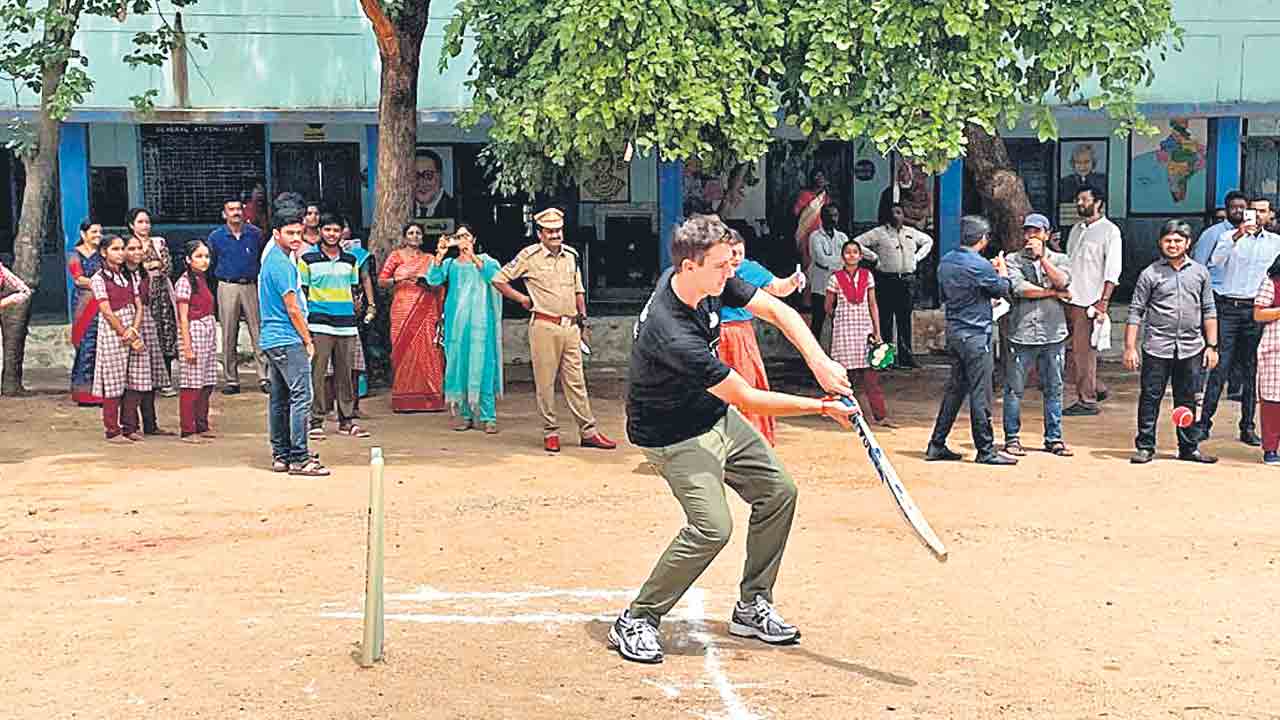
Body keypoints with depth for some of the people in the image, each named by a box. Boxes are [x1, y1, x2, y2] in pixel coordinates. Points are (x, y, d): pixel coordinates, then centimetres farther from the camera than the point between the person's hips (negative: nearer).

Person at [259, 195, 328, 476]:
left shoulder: (272, 257, 14)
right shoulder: (282, 264, -16)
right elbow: (292, 309, -13)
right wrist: (308, 340, -6)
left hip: (272, 338, 11)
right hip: (288, 340, -11)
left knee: (280, 398, 12)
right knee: (301, 397, -10)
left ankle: (281, 455, 18)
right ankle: (299, 458, -11)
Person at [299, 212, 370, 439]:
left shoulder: (350, 260, 13)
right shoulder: (308, 259, 2)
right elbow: (301, 294, 4)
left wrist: (356, 316, 14)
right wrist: (303, 324, -2)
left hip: (346, 325, 3)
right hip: (319, 325, -3)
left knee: (345, 374, 6)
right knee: (316, 374, -5)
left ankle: (346, 420, 13)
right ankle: (316, 422, 0)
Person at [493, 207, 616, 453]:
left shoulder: (571, 255, 12)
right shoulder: (529, 256, -3)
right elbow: (499, 280, 1)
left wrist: (582, 317, 19)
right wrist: (522, 298, 0)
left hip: (570, 326, 5)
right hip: (544, 326, -4)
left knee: (576, 381, 6)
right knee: (545, 381, 1)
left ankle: (588, 432, 8)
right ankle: (550, 432, 9)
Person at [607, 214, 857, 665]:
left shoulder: (712, 280, -12)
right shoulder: (671, 333, -35)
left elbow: (777, 311, -5)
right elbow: (747, 399, -27)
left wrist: (820, 363, -19)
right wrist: (820, 407, -19)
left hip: (716, 415, 9)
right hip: (672, 435, -9)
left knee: (778, 492, 8)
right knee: (712, 526, -22)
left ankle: (752, 608, 19)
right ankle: (636, 622, -5)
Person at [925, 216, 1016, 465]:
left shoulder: (946, 261, 7)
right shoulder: (979, 265, -17)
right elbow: (1004, 289, -4)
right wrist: (1002, 269, 17)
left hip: (953, 330, 8)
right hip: (975, 334, -8)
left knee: (954, 389, 14)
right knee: (980, 394, -2)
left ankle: (937, 445, 16)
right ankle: (986, 451, 4)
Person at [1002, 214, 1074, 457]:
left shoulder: (1059, 259, 12)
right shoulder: (1013, 261, 5)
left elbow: (1062, 281, -9)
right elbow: (1019, 288, -11)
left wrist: (1042, 257, -11)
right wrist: (1053, 293, -6)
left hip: (1053, 335, 2)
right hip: (1021, 334, -2)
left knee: (1053, 389, 8)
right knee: (1014, 389, 2)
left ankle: (1054, 438, 17)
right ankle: (1012, 437, 12)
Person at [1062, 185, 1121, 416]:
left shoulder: (1110, 231, -5)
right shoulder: (1076, 229, 17)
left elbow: (1113, 270, -10)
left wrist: (1103, 302, -17)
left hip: (1089, 301, -7)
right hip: (1070, 298, 7)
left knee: (1084, 350, -5)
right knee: (1075, 349, 8)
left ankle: (1087, 401, 1)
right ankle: (1097, 388, 23)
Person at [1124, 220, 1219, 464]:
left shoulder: (1200, 272, 9)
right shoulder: (1150, 274, 0)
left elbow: (1209, 312, 12)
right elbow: (1135, 312, 0)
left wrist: (1211, 346, 7)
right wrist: (1130, 348, -5)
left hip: (1191, 349, 2)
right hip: (1157, 348, -2)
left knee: (1187, 401, 11)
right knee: (1150, 398, 1)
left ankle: (1189, 448, 21)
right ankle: (1145, 446, 11)